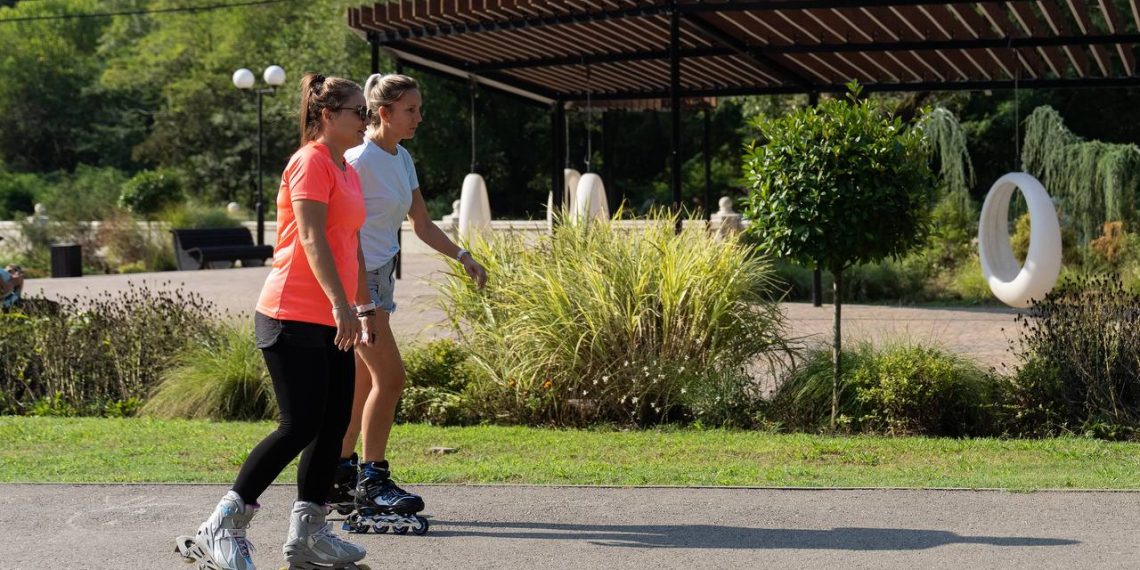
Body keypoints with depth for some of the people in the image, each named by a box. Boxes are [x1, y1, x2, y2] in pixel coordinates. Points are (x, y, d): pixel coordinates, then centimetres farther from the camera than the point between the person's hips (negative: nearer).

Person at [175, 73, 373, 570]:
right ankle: (220, 529, -1)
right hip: (293, 318, -9)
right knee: (300, 426, -10)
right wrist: (341, 304, -28)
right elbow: (312, 239, -21)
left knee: (334, 424, 7)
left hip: (331, 322, 9)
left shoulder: (348, 171, 18)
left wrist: (363, 308, 23)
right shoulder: (310, 162, -11)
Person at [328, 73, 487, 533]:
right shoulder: (360, 159, -16)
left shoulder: (402, 160, 10)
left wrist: (463, 258, 5)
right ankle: (373, 480, -3)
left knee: (364, 382, 12)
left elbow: (422, 224, 16)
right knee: (390, 377, -10)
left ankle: (341, 477, 20)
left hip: (379, 276, 9)